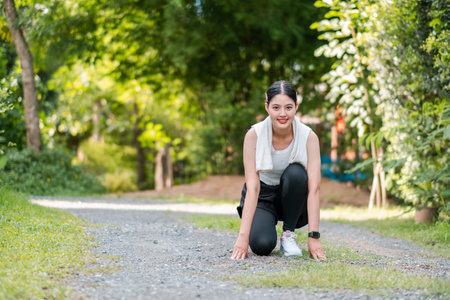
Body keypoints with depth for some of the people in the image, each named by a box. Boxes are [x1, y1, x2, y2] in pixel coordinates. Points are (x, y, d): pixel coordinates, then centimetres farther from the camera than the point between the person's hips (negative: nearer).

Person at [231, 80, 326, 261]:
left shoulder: (309, 137, -20)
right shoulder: (254, 135, -22)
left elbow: (314, 188, -26)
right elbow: (252, 187, -27)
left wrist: (313, 237, -34)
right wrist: (243, 236, -35)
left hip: (293, 199, 1)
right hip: (262, 198, -1)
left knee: (295, 173, -33)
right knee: (262, 245, -30)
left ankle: (288, 234, -12)